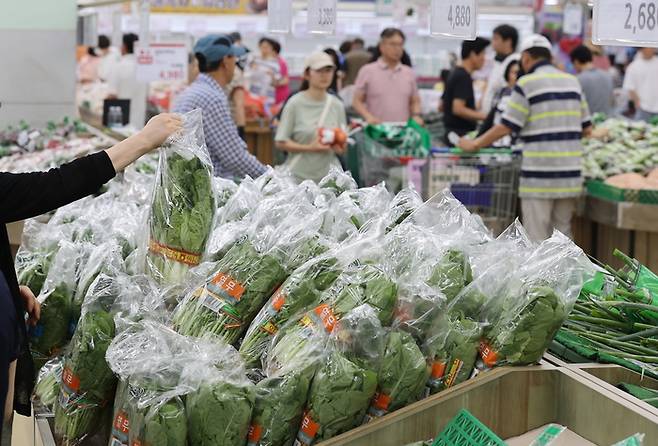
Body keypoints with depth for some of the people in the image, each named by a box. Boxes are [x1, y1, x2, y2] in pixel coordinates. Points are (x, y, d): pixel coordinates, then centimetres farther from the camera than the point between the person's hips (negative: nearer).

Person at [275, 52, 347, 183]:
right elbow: (281, 142, -5)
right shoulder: (296, 103, -4)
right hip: (299, 176, -3)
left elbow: (341, 149, 13)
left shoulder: (337, 105, 8)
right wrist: (310, 148, -15)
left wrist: (339, 146, -10)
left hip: (328, 176, 3)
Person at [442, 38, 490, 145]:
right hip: (462, 133, -10)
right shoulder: (464, 77, -15)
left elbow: (441, 106, 21)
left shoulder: (456, 74, 15)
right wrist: (485, 116, -21)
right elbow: (458, 109, -24)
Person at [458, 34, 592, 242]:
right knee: (562, 232, 13)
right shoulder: (572, 81, 12)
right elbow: (587, 128, 13)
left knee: (536, 236, 0)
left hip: (539, 173, -6)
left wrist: (474, 145, 2)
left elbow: (506, 127, -9)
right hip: (570, 172, 6)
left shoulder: (527, 83, -6)